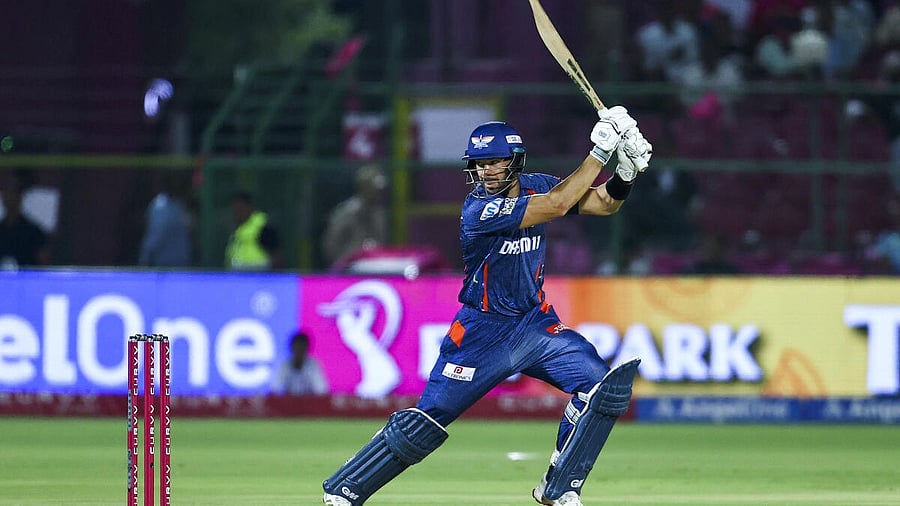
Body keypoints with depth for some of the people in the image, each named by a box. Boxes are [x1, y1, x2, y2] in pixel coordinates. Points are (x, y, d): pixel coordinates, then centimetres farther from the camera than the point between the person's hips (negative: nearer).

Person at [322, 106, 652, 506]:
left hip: (536, 322, 6)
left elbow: (605, 203, 0)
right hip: (484, 331, -6)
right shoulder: (478, 210, -23)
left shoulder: (534, 186, -2)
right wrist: (600, 151, -28)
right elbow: (557, 204, -29)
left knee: (604, 384, -11)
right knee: (425, 423, -6)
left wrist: (625, 172, -21)